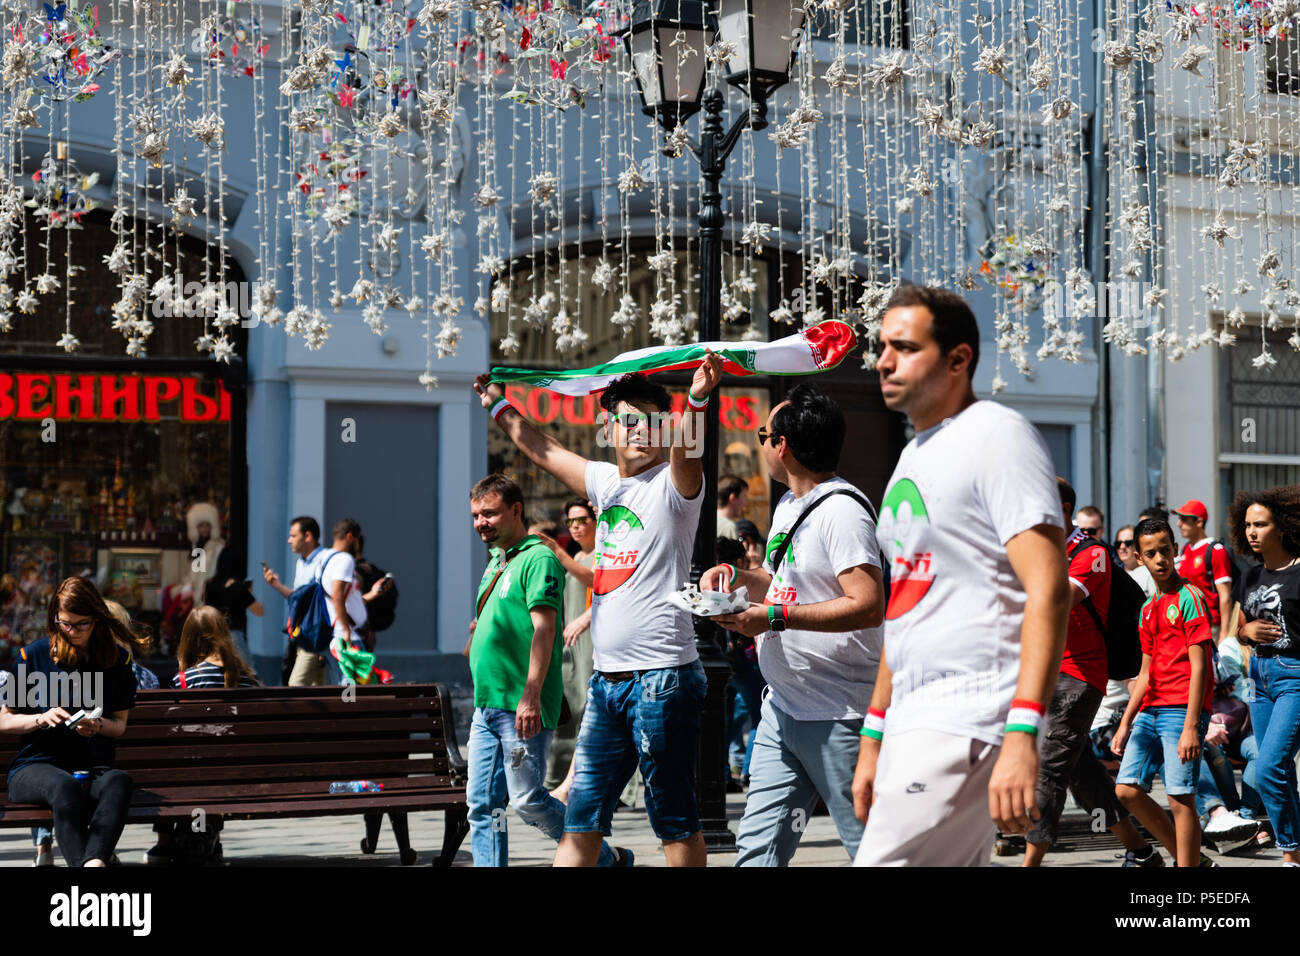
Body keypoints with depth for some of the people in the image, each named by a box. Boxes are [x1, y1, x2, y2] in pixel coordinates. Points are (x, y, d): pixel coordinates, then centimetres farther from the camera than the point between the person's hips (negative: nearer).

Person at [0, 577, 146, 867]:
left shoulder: (117, 659, 10)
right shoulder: (34, 655, 6)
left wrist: (99, 726, -9)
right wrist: (41, 719, -10)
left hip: (94, 768, 2)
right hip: (35, 765, -1)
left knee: (120, 780, -36)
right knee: (64, 786, -39)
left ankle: (94, 860, -57)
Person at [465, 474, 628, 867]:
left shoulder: (538, 559, -9)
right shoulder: (495, 562, 19)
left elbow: (544, 629, -18)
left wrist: (531, 696, -25)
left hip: (522, 707, -9)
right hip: (487, 706, 9)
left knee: (528, 800, -6)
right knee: (483, 805, 5)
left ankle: (607, 860, 10)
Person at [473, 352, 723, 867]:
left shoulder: (673, 483, -5)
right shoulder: (607, 481, 14)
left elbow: (686, 449, -28)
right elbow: (544, 450, 31)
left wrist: (697, 399, -47)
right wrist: (500, 407, 42)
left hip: (662, 677, -7)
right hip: (606, 679, 7)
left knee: (675, 819, -2)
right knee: (581, 814, 8)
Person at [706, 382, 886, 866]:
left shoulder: (842, 511, -15)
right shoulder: (788, 506, 16)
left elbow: (869, 605, -24)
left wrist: (775, 617, -24)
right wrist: (736, 575, 9)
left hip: (837, 716, -9)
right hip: (783, 708, 10)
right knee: (759, 844, 7)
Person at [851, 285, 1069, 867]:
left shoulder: (998, 436, -8)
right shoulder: (914, 456, 21)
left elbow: (1047, 592, -17)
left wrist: (1022, 735, -26)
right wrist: (873, 740, 23)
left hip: (967, 717, -9)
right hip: (913, 721, 9)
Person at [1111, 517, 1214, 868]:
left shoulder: (1189, 597, -5)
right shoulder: (1148, 609, 18)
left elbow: (1198, 667, -11)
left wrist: (1191, 727, -18)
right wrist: (1125, 724, 17)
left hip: (1181, 710, -8)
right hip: (1150, 711, 8)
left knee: (1180, 798, -9)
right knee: (1127, 790, 2)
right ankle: (1193, 859, 13)